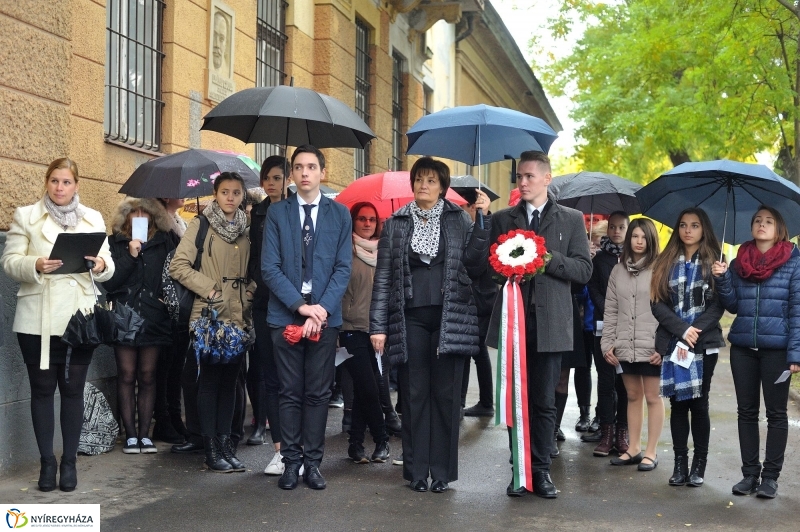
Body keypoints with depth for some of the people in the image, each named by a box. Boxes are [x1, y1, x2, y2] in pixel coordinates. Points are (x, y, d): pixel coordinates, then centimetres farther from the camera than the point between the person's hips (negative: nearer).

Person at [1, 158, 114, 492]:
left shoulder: (93, 219, 11)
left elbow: (108, 266, 6)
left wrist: (101, 265, -17)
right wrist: (35, 266, -22)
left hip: (80, 317, 1)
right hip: (38, 320, -1)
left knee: (73, 390, 5)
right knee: (42, 389, 4)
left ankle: (69, 462, 13)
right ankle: (47, 461, 13)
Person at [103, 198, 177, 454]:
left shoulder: (164, 242, 8)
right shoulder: (115, 243, 5)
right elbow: (108, 282, -4)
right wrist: (131, 256, -11)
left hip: (154, 317, 1)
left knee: (147, 376, 4)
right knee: (127, 375, 0)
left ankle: (145, 434, 9)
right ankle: (130, 435, 5)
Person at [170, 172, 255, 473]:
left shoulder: (245, 231, 12)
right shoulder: (200, 226, -2)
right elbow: (178, 266, -7)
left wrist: (251, 290, 1)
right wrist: (209, 288, -13)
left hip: (238, 317, 5)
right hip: (209, 316, -5)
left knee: (229, 380, 8)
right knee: (210, 381, -1)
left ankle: (225, 444, 15)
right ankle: (211, 450, 4)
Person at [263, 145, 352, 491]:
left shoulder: (339, 214, 7)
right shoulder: (277, 213, 5)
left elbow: (343, 267, 2)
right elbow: (270, 267, -2)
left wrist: (322, 307, -12)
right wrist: (300, 306, -13)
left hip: (325, 316, 1)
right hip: (285, 315, 0)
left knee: (318, 393, 5)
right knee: (290, 393, 5)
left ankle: (313, 462, 13)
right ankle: (291, 461, 13)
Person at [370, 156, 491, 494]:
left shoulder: (459, 220, 8)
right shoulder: (395, 224, 9)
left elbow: (474, 266, 0)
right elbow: (383, 278, 6)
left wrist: (483, 221, -6)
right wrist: (378, 326, -1)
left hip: (450, 317, 0)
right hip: (410, 319, 1)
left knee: (446, 395, 1)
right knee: (414, 394, 3)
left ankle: (442, 472, 8)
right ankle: (416, 471, 9)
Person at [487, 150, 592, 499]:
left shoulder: (571, 219, 7)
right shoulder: (503, 219, 12)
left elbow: (584, 270, 0)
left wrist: (548, 257, -13)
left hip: (550, 324, -1)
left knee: (544, 401, 2)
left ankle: (541, 470, 12)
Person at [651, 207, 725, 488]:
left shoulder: (713, 262, 3)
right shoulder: (666, 262, 9)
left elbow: (717, 305, -4)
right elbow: (657, 303, 1)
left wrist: (692, 335, -14)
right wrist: (683, 330, -12)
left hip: (704, 344, -2)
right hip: (672, 344, 2)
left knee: (698, 403, 1)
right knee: (677, 403, 4)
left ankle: (699, 464, 10)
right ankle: (680, 463, 9)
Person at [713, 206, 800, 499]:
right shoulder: (740, 262, 8)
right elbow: (732, 305, 7)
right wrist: (722, 278, -9)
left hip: (776, 348, -4)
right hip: (743, 347, 4)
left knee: (776, 412, 5)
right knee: (746, 411, 9)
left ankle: (770, 476, 12)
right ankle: (749, 473, 18)